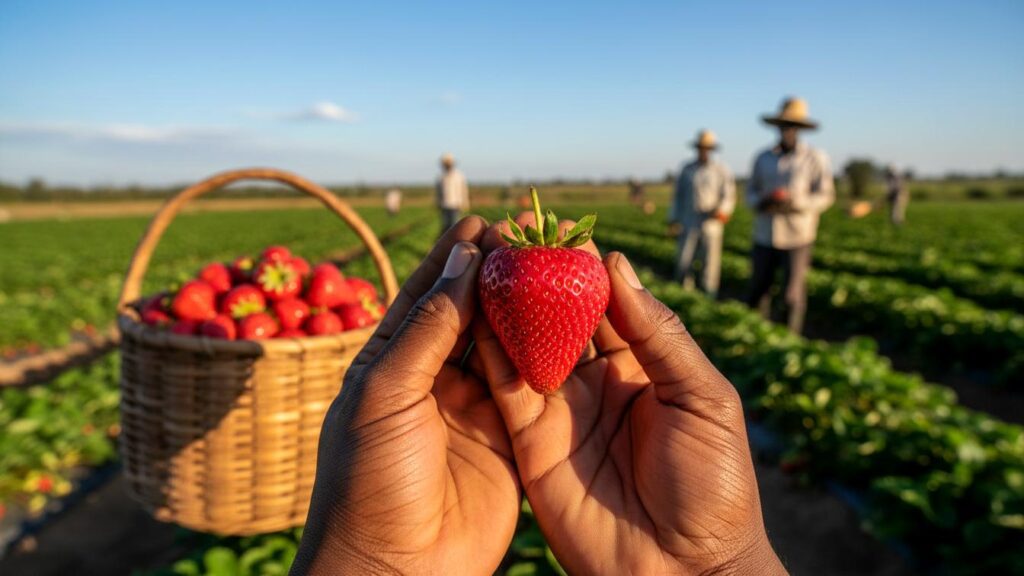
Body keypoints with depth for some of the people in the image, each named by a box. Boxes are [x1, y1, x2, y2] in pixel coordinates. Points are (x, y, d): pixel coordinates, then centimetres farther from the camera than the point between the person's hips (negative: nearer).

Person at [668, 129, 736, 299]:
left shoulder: (721, 170, 4)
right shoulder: (687, 170, 10)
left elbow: (729, 195, -1)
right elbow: (678, 195, 16)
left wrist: (722, 210, -19)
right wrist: (674, 217, 13)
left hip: (712, 223, -2)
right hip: (689, 224, 2)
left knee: (711, 262, -1)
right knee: (683, 261, -2)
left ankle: (708, 297, 9)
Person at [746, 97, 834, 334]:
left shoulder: (815, 158, -2)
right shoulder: (763, 158, 7)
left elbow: (825, 196, -4)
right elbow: (751, 192, 11)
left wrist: (795, 205, -20)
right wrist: (760, 203, -12)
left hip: (796, 236, -3)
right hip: (764, 236, 3)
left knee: (793, 296, -1)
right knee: (758, 291, 6)